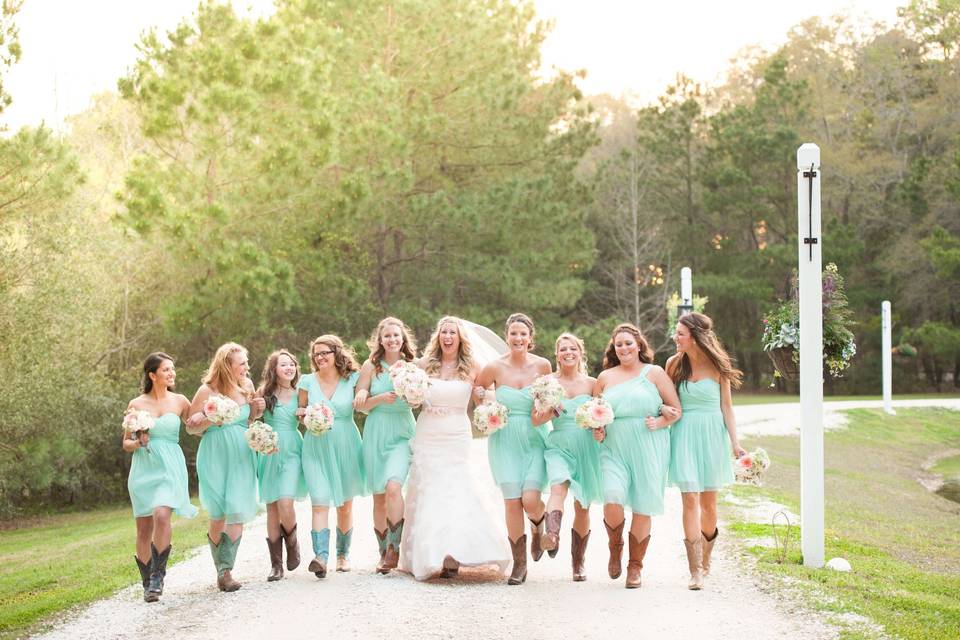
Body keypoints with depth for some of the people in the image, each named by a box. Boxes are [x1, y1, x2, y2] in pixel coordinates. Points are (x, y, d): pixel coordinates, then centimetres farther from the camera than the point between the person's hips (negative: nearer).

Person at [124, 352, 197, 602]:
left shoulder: (179, 402, 5)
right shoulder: (136, 405, 5)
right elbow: (126, 444, 10)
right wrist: (138, 443, -12)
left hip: (170, 468, -1)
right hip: (143, 469, 1)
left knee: (161, 515, -24)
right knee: (144, 528, 1)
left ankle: (158, 575, -11)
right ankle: (147, 583, 16)